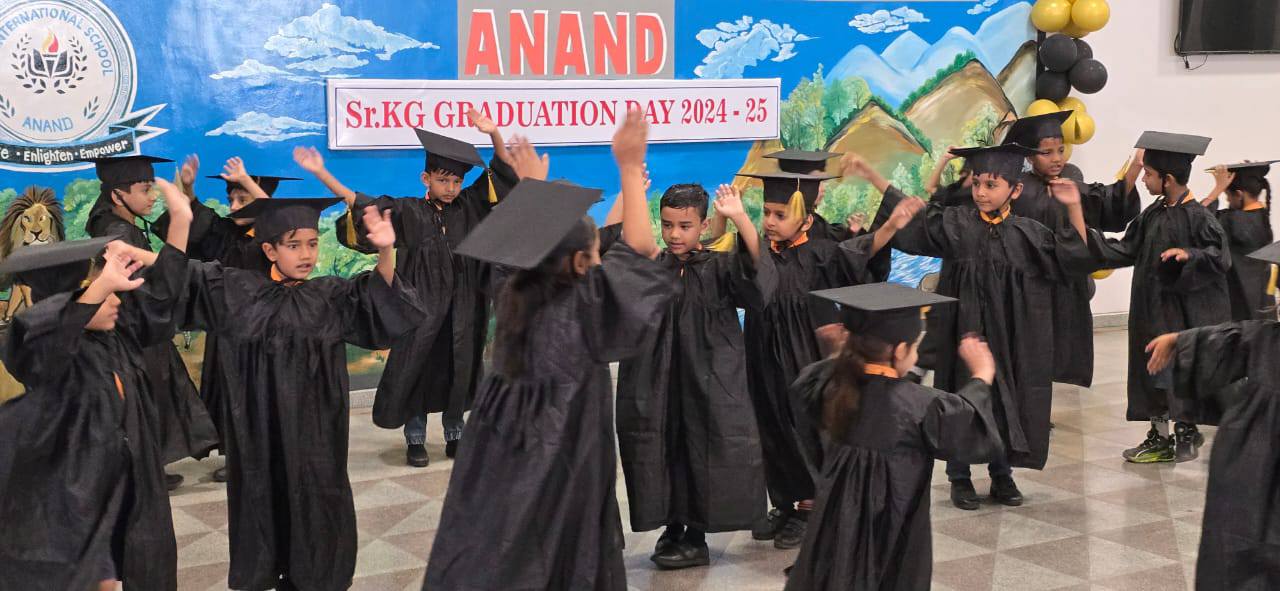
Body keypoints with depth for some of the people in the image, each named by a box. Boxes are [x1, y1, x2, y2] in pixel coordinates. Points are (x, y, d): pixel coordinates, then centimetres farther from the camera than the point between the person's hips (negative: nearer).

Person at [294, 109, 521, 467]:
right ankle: (415, 440, 17)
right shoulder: (407, 212, -4)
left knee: (457, 371, 11)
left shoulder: (470, 206, 3)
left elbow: (504, 173, -1)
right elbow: (359, 202, -9)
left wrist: (494, 134, -18)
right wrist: (321, 174, -18)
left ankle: (454, 435, 25)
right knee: (417, 370, 4)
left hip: (462, 310, 2)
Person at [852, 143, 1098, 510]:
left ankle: (1002, 474, 27)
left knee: (1005, 401, 10)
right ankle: (959, 477, 19)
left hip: (1009, 339, 1)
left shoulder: (1027, 234, 0)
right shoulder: (956, 225, -4)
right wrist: (870, 175, -9)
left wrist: (1073, 208, -9)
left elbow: (1077, 255, 1)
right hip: (965, 334, -1)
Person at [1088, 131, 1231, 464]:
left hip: (1186, 310, -7)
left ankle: (1186, 433, 19)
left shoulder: (1197, 217, -15)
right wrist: (1089, 236, 7)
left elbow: (1221, 258, -17)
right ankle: (1160, 437, 18)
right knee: (1154, 373, 10)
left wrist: (1190, 255, -33)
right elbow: (1126, 250, 11)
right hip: (1153, 309, 7)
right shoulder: (1152, 215, 6)